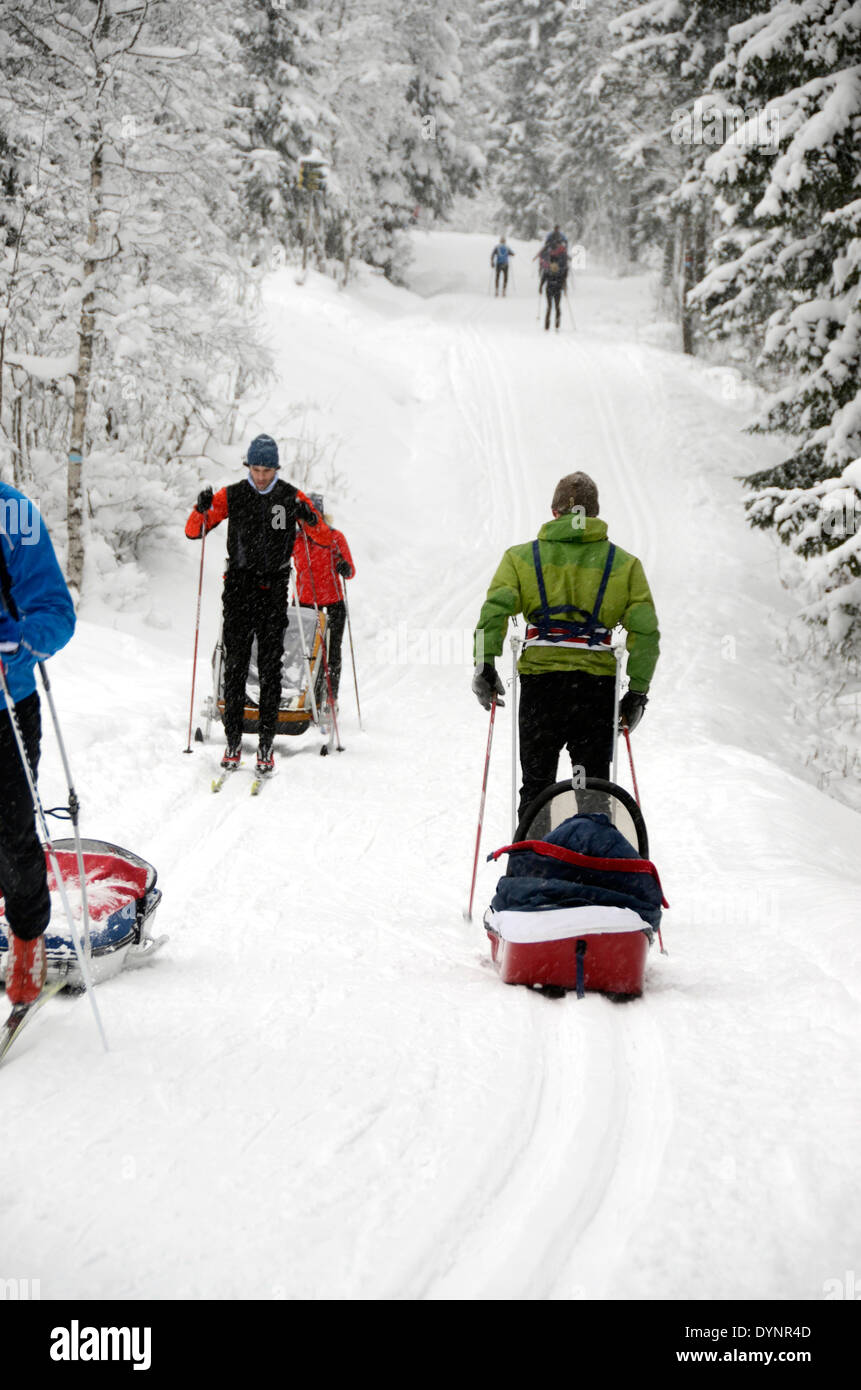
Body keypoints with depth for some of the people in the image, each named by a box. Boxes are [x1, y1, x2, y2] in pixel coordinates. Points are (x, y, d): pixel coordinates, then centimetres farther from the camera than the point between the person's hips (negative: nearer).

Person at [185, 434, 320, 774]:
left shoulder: (291, 497, 2)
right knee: (235, 665, -2)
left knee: (270, 669, -1)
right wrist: (201, 510, -17)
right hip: (239, 587, 0)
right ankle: (233, 742, 3)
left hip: (274, 590, 0)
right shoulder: (231, 496, 3)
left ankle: (266, 745, 3)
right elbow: (193, 532, 4)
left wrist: (308, 517, -21)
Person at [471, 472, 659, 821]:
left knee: (537, 783, 10)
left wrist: (485, 665, -9)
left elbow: (495, 608, -8)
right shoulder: (624, 563, 10)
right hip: (597, 683, 0)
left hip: (540, 678, 0)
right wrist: (637, 691, 3)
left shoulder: (522, 557, 8)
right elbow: (645, 630, 2)